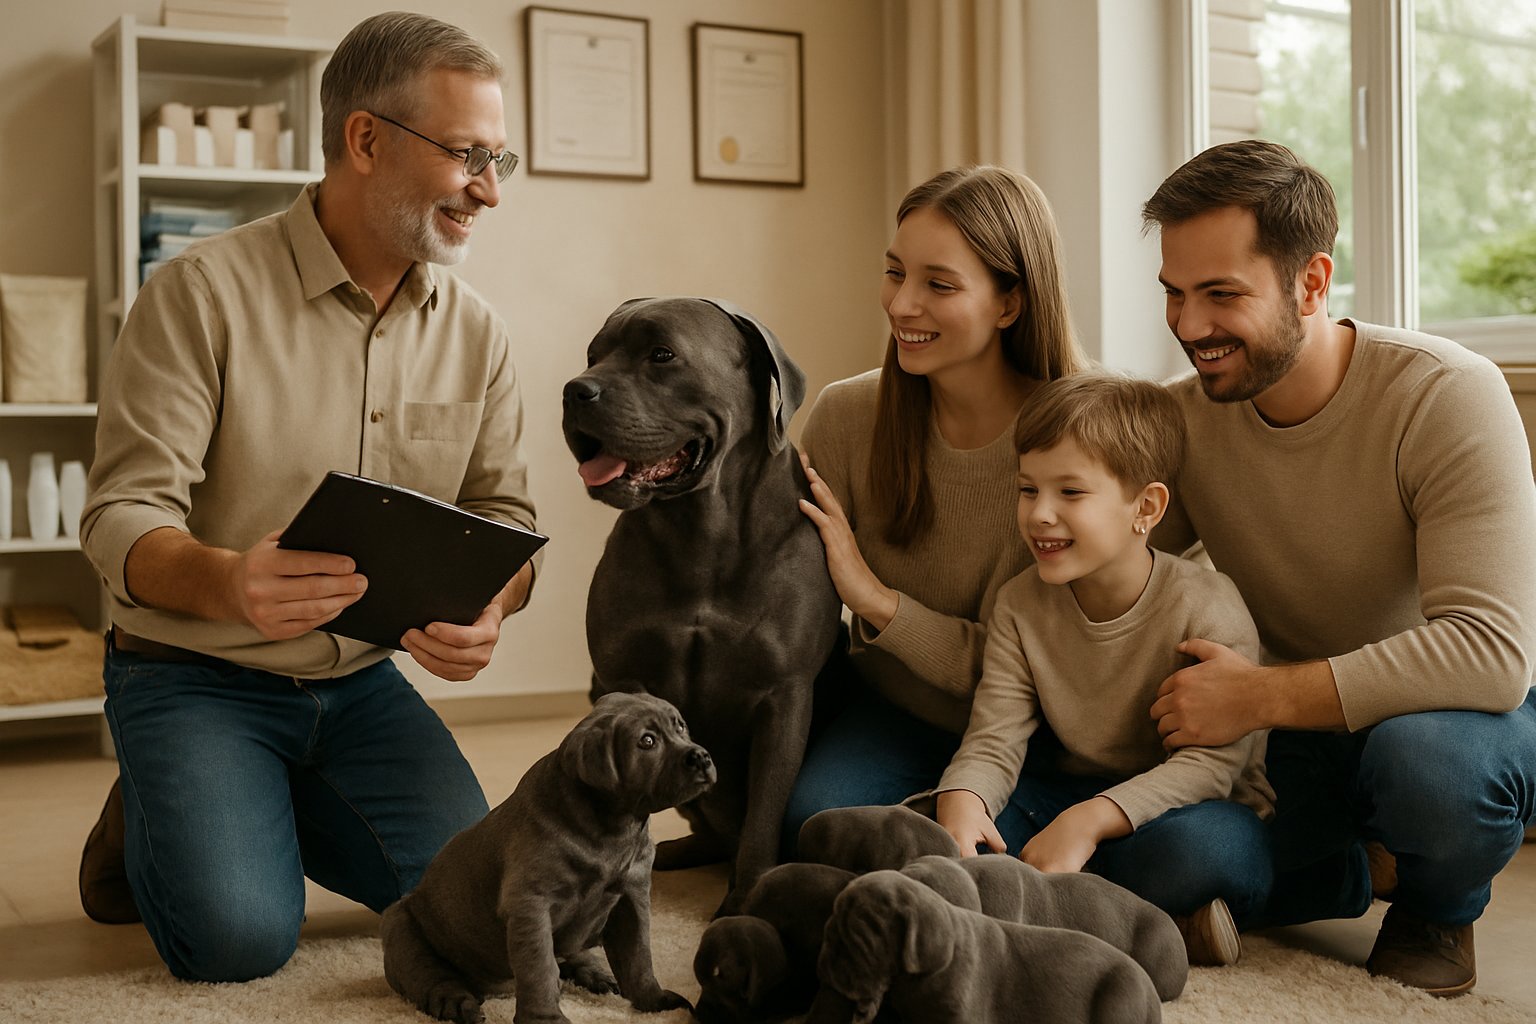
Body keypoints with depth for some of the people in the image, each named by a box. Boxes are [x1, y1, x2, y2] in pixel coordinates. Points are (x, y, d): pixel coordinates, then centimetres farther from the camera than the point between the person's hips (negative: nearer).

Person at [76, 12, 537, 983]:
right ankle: (155, 812, 13)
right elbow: (123, 514, -18)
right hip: (194, 675, -5)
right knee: (241, 936, -23)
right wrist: (226, 582, -41)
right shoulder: (203, 292, -15)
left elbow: (504, 512, 4)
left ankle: (274, 804, 17)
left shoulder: (477, 331, 1)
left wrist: (487, 610, -21)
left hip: (358, 682, 5)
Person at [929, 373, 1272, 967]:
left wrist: (1087, 822, -36)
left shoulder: (1208, 609, -19)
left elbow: (1211, 761, -25)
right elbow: (994, 739, -8)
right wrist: (961, 800, -33)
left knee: (1199, 846, -40)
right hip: (1072, 793, 5)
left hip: (1189, 806, -5)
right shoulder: (1020, 605, -4)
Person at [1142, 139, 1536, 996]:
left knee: (1419, 749, -39)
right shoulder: (1178, 420, -7)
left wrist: (1262, 696, -32)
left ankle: (1441, 908, -3)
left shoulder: (1448, 396, -22)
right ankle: (1380, 864, 7)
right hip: (1303, 739, 4)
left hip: (1462, 711, -4)